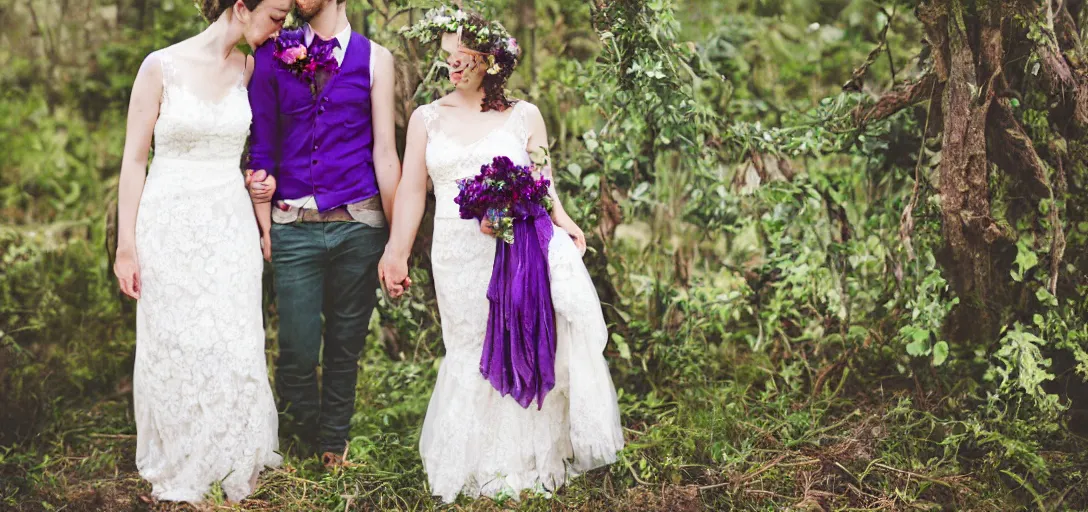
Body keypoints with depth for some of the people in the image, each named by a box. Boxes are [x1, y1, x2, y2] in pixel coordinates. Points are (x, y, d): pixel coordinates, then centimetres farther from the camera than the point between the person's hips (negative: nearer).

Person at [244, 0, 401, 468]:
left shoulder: (373, 58, 5)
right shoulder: (274, 56, 7)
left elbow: (384, 149, 2)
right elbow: (262, 140, 8)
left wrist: (398, 238, 0)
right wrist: (262, 188, -6)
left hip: (359, 224, 0)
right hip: (294, 226, 0)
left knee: (345, 346, 8)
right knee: (297, 352, -2)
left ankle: (334, 442, 29)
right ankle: (303, 435, 26)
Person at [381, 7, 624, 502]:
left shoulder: (523, 116, 8)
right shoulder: (427, 118, 11)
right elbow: (412, 189, 10)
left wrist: (561, 220, -11)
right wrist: (397, 253, 4)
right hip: (458, 255, 1)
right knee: (473, 350, 0)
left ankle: (538, 452, -4)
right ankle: (482, 463, 13)